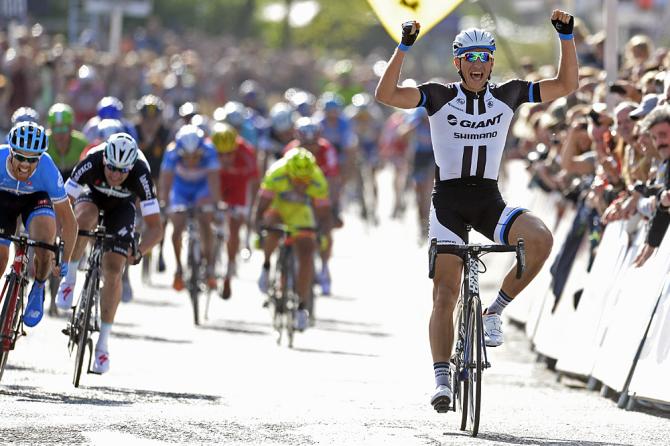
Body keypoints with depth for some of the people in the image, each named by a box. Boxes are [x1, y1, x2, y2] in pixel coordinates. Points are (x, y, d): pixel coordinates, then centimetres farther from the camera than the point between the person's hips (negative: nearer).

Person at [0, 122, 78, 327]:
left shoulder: (48, 170, -37)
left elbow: (68, 220, -26)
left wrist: (65, 261, -24)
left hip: (36, 198, -1)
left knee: (44, 241, -27)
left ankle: (38, 290, 1)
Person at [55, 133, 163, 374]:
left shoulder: (140, 174, -37)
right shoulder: (91, 163, -36)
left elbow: (155, 227, -34)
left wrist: (139, 252, -50)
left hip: (122, 206, 0)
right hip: (92, 195, 0)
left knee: (113, 271, -13)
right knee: (85, 217, -37)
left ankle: (103, 343, -2)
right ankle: (69, 279, -17)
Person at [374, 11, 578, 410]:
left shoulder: (508, 95, 3)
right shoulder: (441, 97, -5)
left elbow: (567, 85, 2)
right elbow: (386, 94, -18)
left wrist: (567, 37, -9)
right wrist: (404, 48, -28)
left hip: (489, 201, 2)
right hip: (448, 201, -2)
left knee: (540, 239, -27)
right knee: (445, 294, -8)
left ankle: (495, 312, -9)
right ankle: (442, 379, -3)